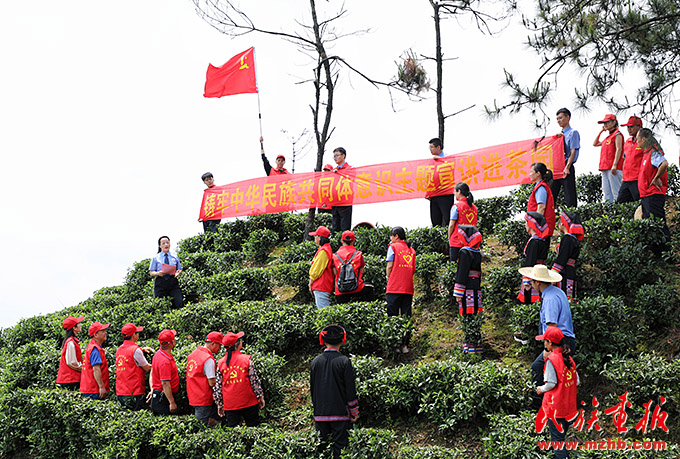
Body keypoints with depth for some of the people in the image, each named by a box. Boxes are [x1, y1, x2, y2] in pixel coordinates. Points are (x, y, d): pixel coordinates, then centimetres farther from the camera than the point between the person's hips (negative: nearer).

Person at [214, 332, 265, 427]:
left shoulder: (220, 363, 0)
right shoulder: (246, 359, -7)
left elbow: (217, 385, 3)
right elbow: (254, 380, -6)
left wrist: (219, 404, 10)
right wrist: (260, 396, 5)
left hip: (229, 404, 2)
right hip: (248, 402, -2)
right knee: (253, 427, 7)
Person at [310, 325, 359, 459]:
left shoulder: (315, 361, 3)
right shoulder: (344, 361, -8)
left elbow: (312, 388, 11)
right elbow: (350, 389, -7)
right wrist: (355, 412, 2)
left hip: (320, 413, 3)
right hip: (340, 412, -3)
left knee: (322, 448, 8)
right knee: (340, 445, 0)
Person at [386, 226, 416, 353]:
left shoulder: (393, 246, 1)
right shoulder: (411, 250, 15)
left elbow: (389, 266, -3)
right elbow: (413, 270, 13)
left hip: (394, 288, -4)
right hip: (408, 288, 4)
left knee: (392, 316, -2)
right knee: (406, 317, 5)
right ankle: (405, 345, 3)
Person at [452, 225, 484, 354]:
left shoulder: (465, 252, -10)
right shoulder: (477, 253, 15)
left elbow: (462, 273, -15)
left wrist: (458, 293, -14)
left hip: (467, 290, -8)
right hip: (476, 290, 8)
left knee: (468, 317, -7)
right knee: (474, 317, 12)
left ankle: (473, 345, -8)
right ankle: (476, 343, 16)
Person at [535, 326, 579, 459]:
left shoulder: (551, 359, -16)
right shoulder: (568, 358, 5)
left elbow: (551, 383, -18)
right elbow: (576, 381, 10)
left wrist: (541, 389, 0)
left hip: (555, 406, -7)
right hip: (569, 406, 7)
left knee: (557, 439, 0)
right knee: (562, 436, 19)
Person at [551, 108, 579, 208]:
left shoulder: (573, 132, -1)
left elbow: (573, 152, -9)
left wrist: (567, 168, -19)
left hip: (567, 169, -7)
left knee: (570, 197, -6)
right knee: (551, 195, 2)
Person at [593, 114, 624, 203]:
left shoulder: (617, 134, -1)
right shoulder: (608, 137, 24)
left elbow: (619, 149, -12)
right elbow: (595, 144, 34)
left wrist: (614, 165, -21)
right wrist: (600, 131, 25)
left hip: (613, 168, -9)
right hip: (605, 168, 9)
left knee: (616, 192, -12)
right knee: (607, 193, 6)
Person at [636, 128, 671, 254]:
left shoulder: (653, 153, -14)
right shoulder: (646, 153, 17)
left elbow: (664, 164, -32)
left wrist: (656, 179, -22)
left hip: (654, 195, -10)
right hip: (646, 195, 10)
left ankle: (666, 251, -7)